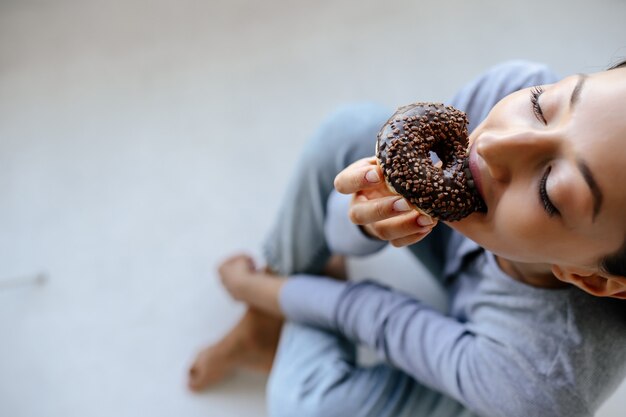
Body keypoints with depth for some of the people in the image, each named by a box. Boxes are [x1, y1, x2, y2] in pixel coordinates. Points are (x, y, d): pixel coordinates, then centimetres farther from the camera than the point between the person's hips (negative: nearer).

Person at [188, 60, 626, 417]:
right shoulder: (513, 88, -33)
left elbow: (389, 321, -24)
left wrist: (263, 290, -8)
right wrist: (368, 216, -46)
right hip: (461, 252, 4)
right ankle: (262, 322, 6)